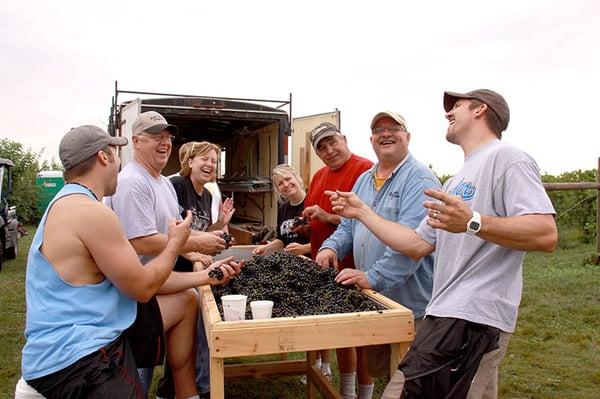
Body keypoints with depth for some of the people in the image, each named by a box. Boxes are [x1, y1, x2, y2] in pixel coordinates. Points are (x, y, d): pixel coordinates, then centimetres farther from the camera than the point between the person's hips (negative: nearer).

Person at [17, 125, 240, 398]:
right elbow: (142, 288, -15)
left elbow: (136, 276, 10)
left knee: (185, 302, 16)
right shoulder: (91, 212, -21)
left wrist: (204, 277, 9)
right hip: (75, 357, -10)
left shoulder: (71, 204, 12)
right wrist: (175, 242, 1)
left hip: (98, 331, 10)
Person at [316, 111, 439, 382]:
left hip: (411, 306, -7)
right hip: (371, 300, 8)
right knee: (375, 369, 22)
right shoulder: (364, 180, 12)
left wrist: (373, 278, -30)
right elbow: (348, 225, 16)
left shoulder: (419, 179, -15)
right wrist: (331, 247, -4)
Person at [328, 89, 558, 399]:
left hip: (471, 320, -9)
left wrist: (472, 222, -31)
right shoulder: (455, 185, 22)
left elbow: (546, 234, -18)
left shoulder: (507, 159, -6)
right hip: (451, 315, 9)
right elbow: (416, 245, 18)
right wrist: (361, 211, 20)